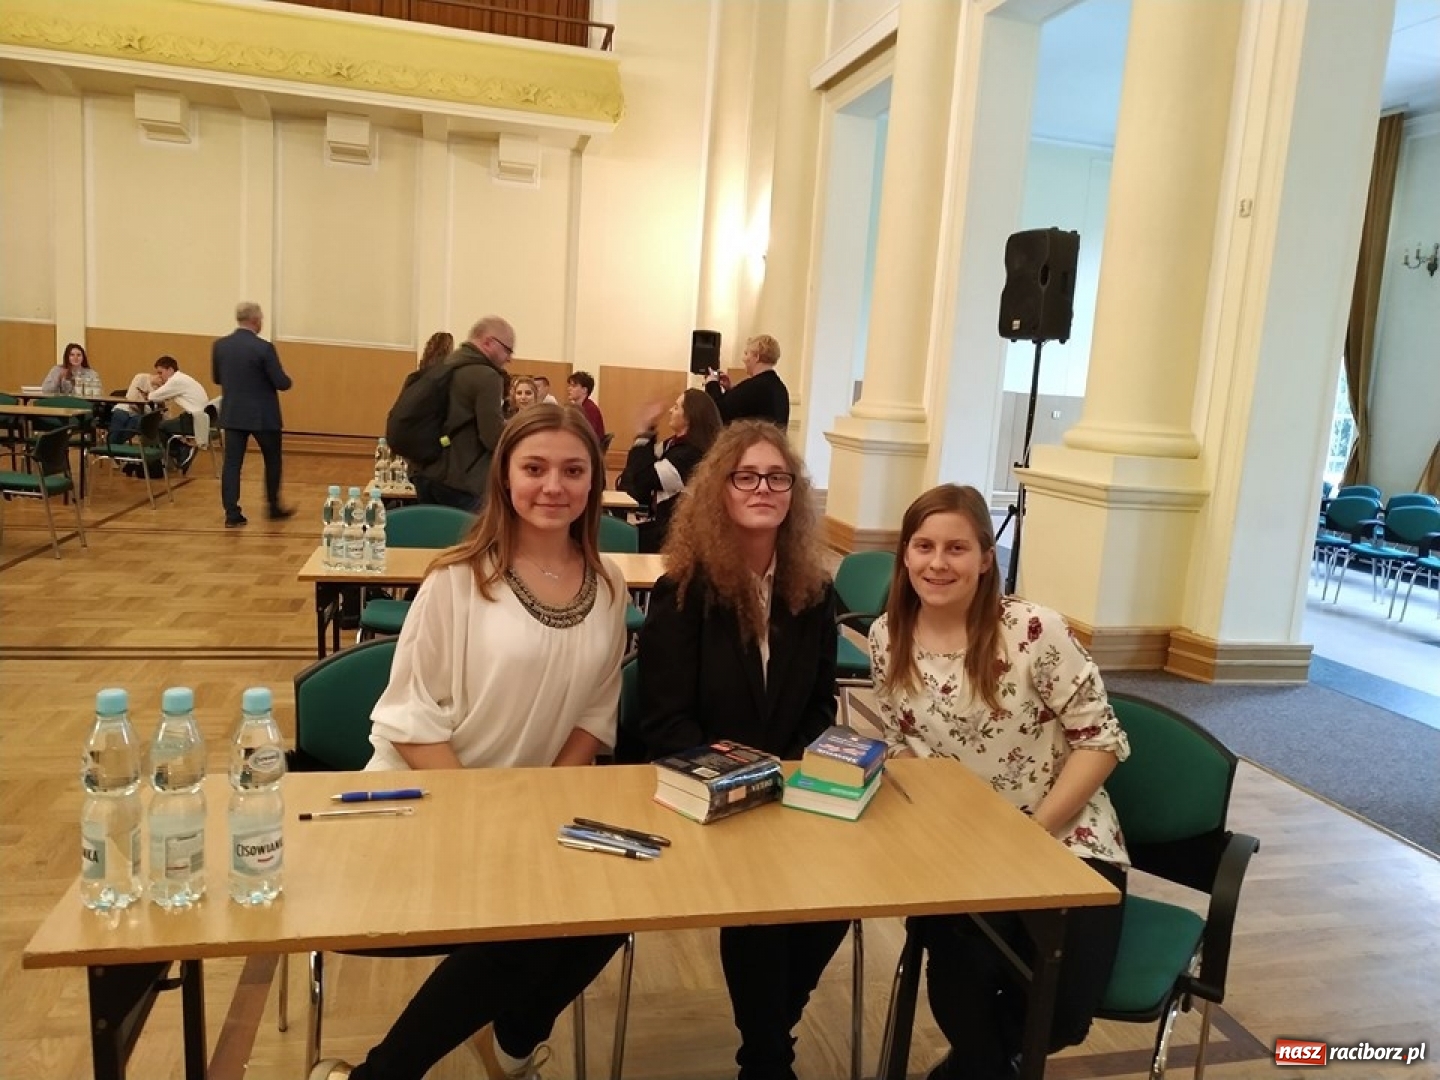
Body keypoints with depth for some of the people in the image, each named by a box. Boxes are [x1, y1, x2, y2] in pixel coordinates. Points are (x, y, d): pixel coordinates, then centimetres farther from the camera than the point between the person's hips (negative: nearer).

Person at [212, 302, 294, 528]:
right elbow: (282, 383, -15)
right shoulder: (264, 348, -16)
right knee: (272, 461, 14)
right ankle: (275, 507, 24)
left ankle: (232, 514, 2)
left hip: (232, 414, 4)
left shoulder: (219, 346, 1)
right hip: (263, 415, -4)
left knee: (232, 463, 4)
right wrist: (287, 380, 7)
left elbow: (216, 379, 13)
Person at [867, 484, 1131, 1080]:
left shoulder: (1034, 630, -17)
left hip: (1064, 843, -2)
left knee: (1057, 1009, -17)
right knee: (961, 973, -24)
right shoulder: (887, 639, -2)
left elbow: (1101, 741, -12)